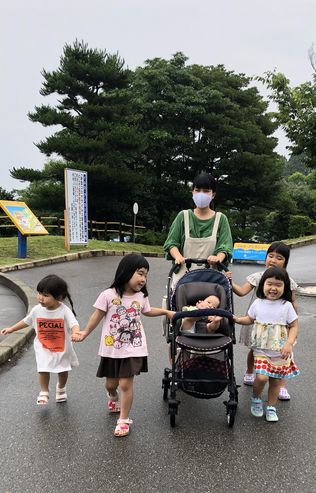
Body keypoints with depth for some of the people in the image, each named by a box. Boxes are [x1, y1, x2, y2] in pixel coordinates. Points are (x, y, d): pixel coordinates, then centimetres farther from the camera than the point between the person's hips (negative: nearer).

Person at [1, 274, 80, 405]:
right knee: (43, 369, -5)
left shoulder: (65, 311, -23)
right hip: (43, 348, 1)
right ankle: (44, 392, 20)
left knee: (63, 370, 15)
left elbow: (74, 324, -35)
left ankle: (61, 388, 45)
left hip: (62, 349, -1)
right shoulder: (37, 310, -11)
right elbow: (26, 321, 6)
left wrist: (75, 333, -56)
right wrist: (11, 329, 10)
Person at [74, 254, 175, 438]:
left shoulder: (141, 296, -2)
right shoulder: (109, 295, -14)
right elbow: (98, 316, -3)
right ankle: (113, 397, 52)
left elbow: (147, 311, 19)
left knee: (126, 384, -5)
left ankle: (124, 420, 13)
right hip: (111, 349, -1)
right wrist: (85, 332, 4)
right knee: (111, 383, 15)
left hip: (133, 349, 1)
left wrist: (166, 312, 16)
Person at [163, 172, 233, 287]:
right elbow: (171, 242, 5)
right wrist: (178, 256, -17)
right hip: (183, 275, 0)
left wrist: (218, 258, -23)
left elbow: (225, 247, 0)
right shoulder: (183, 216, 10)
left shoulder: (220, 219, 9)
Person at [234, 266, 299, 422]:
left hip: (280, 351, 0)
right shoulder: (258, 303, -1)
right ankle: (256, 399, 15)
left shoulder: (286, 306, -7)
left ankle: (271, 407, 31)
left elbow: (294, 326, -4)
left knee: (276, 380, 9)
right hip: (261, 349, 0)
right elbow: (250, 319, 14)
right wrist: (237, 319, -3)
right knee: (261, 377, -15)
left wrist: (289, 344, -17)